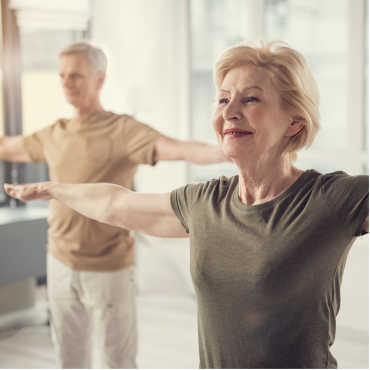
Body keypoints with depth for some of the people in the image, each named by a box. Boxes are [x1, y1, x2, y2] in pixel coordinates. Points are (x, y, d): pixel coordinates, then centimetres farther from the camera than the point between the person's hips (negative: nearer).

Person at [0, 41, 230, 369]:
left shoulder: (122, 130, -15)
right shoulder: (53, 135, 5)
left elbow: (179, 149, -30)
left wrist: (230, 151, -47)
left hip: (109, 270, -5)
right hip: (61, 265, 6)